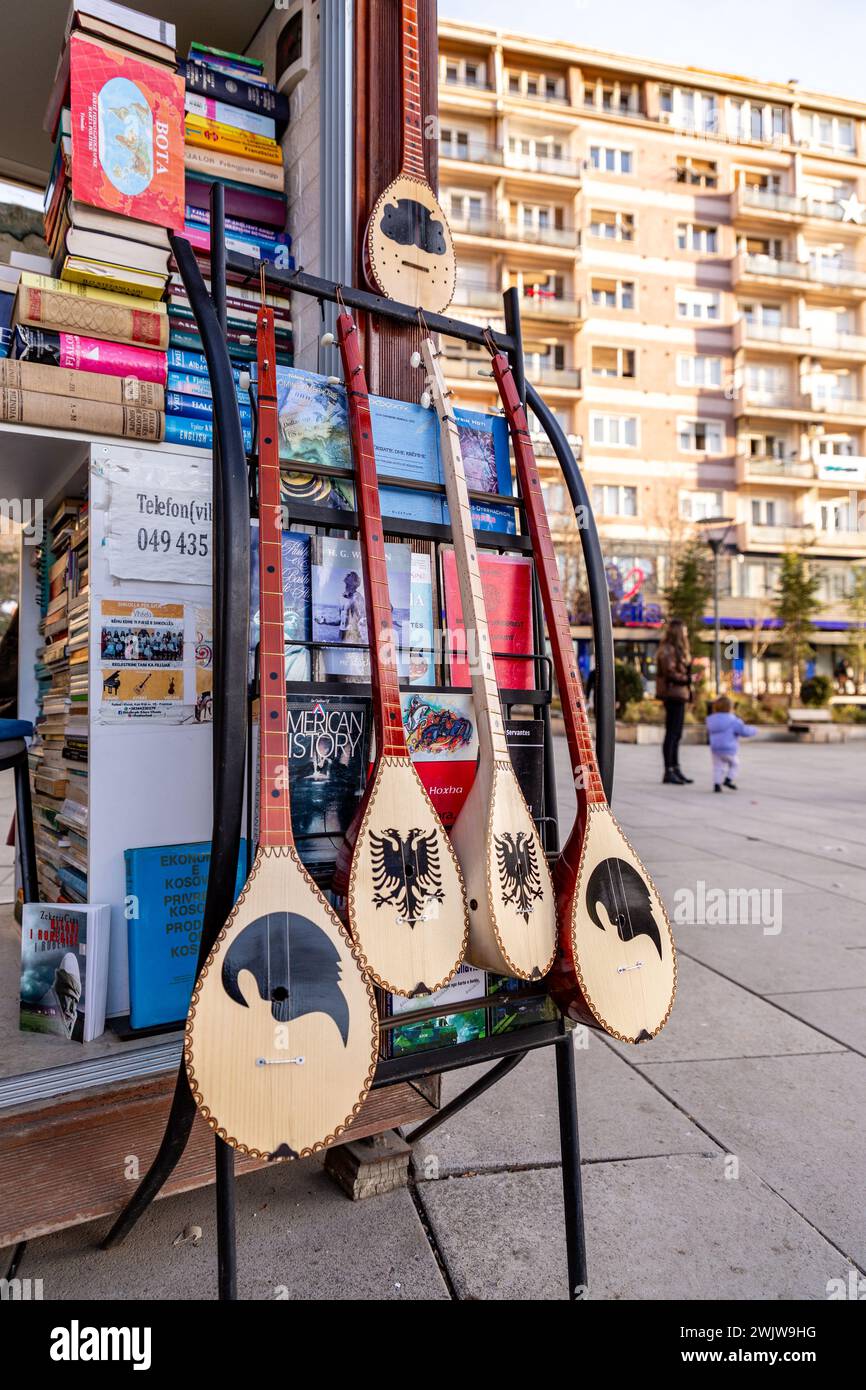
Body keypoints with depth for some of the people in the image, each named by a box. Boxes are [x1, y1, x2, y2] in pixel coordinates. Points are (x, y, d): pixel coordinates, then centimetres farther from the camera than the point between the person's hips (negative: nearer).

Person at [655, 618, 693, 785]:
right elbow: (670, 672, -20)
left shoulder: (678, 649, 20)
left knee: (676, 734, 13)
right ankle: (668, 772, -3)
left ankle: (675, 769, 19)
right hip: (673, 694, -10)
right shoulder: (668, 650, -13)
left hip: (679, 696, 10)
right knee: (671, 733, -7)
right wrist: (688, 679, -12)